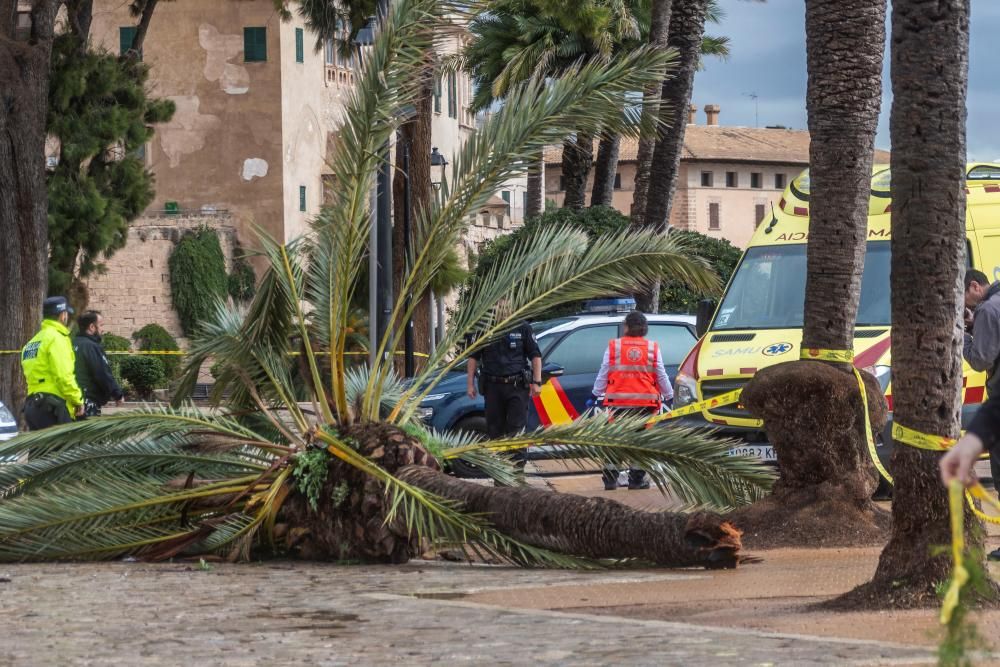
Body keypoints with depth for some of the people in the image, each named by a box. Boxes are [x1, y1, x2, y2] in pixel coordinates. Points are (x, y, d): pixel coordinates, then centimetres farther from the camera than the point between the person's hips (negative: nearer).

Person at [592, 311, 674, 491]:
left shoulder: (613, 347, 0)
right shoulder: (653, 348, 3)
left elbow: (603, 374, 3)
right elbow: (661, 376, 8)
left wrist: (597, 393, 14)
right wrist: (669, 395, 21)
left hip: (618, 401, 0)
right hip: (644, 401, 0)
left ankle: (610, 479, 6)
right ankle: (637, 479, 6)